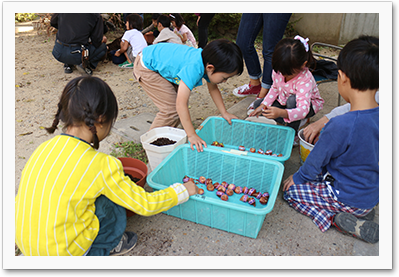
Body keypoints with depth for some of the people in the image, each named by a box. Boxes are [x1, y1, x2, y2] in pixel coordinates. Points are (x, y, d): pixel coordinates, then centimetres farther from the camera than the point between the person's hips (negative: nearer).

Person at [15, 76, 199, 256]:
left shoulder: (45, 148, -7)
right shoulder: (102, 166, -24)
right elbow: (145, 205, -14)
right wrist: (184, 190, 1)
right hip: (63, 253, -6)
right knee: (113, 199, 0)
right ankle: (104, 249, 17)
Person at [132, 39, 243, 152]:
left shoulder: (208, 61, -12)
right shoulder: (194, 68, -39)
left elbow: (213, 88, 6)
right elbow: (180, 104, -42)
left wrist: (224, 113, 5)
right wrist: (192, 135, -39)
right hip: (146, 66, -9)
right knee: (171, 110, -12)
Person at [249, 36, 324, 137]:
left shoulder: (305, 80, -39)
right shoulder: (278, 71, -22)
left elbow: (303, 110, -49)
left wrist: (281, 113, -67)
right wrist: (263, 105, -14)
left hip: (308, 105, -7)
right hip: (284, 100, 7)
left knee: (292, 100, -41)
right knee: (257, 105, -5)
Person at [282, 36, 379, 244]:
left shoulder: (341, 126, -33)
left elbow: (315, 162, -18)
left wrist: (297, 177, 1)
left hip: (348, 199, -7)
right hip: (373, 194, 7)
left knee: (291, 191, 4)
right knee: (321, 174, 27)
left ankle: (337, 219, -4)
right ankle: (361, 211, 13)